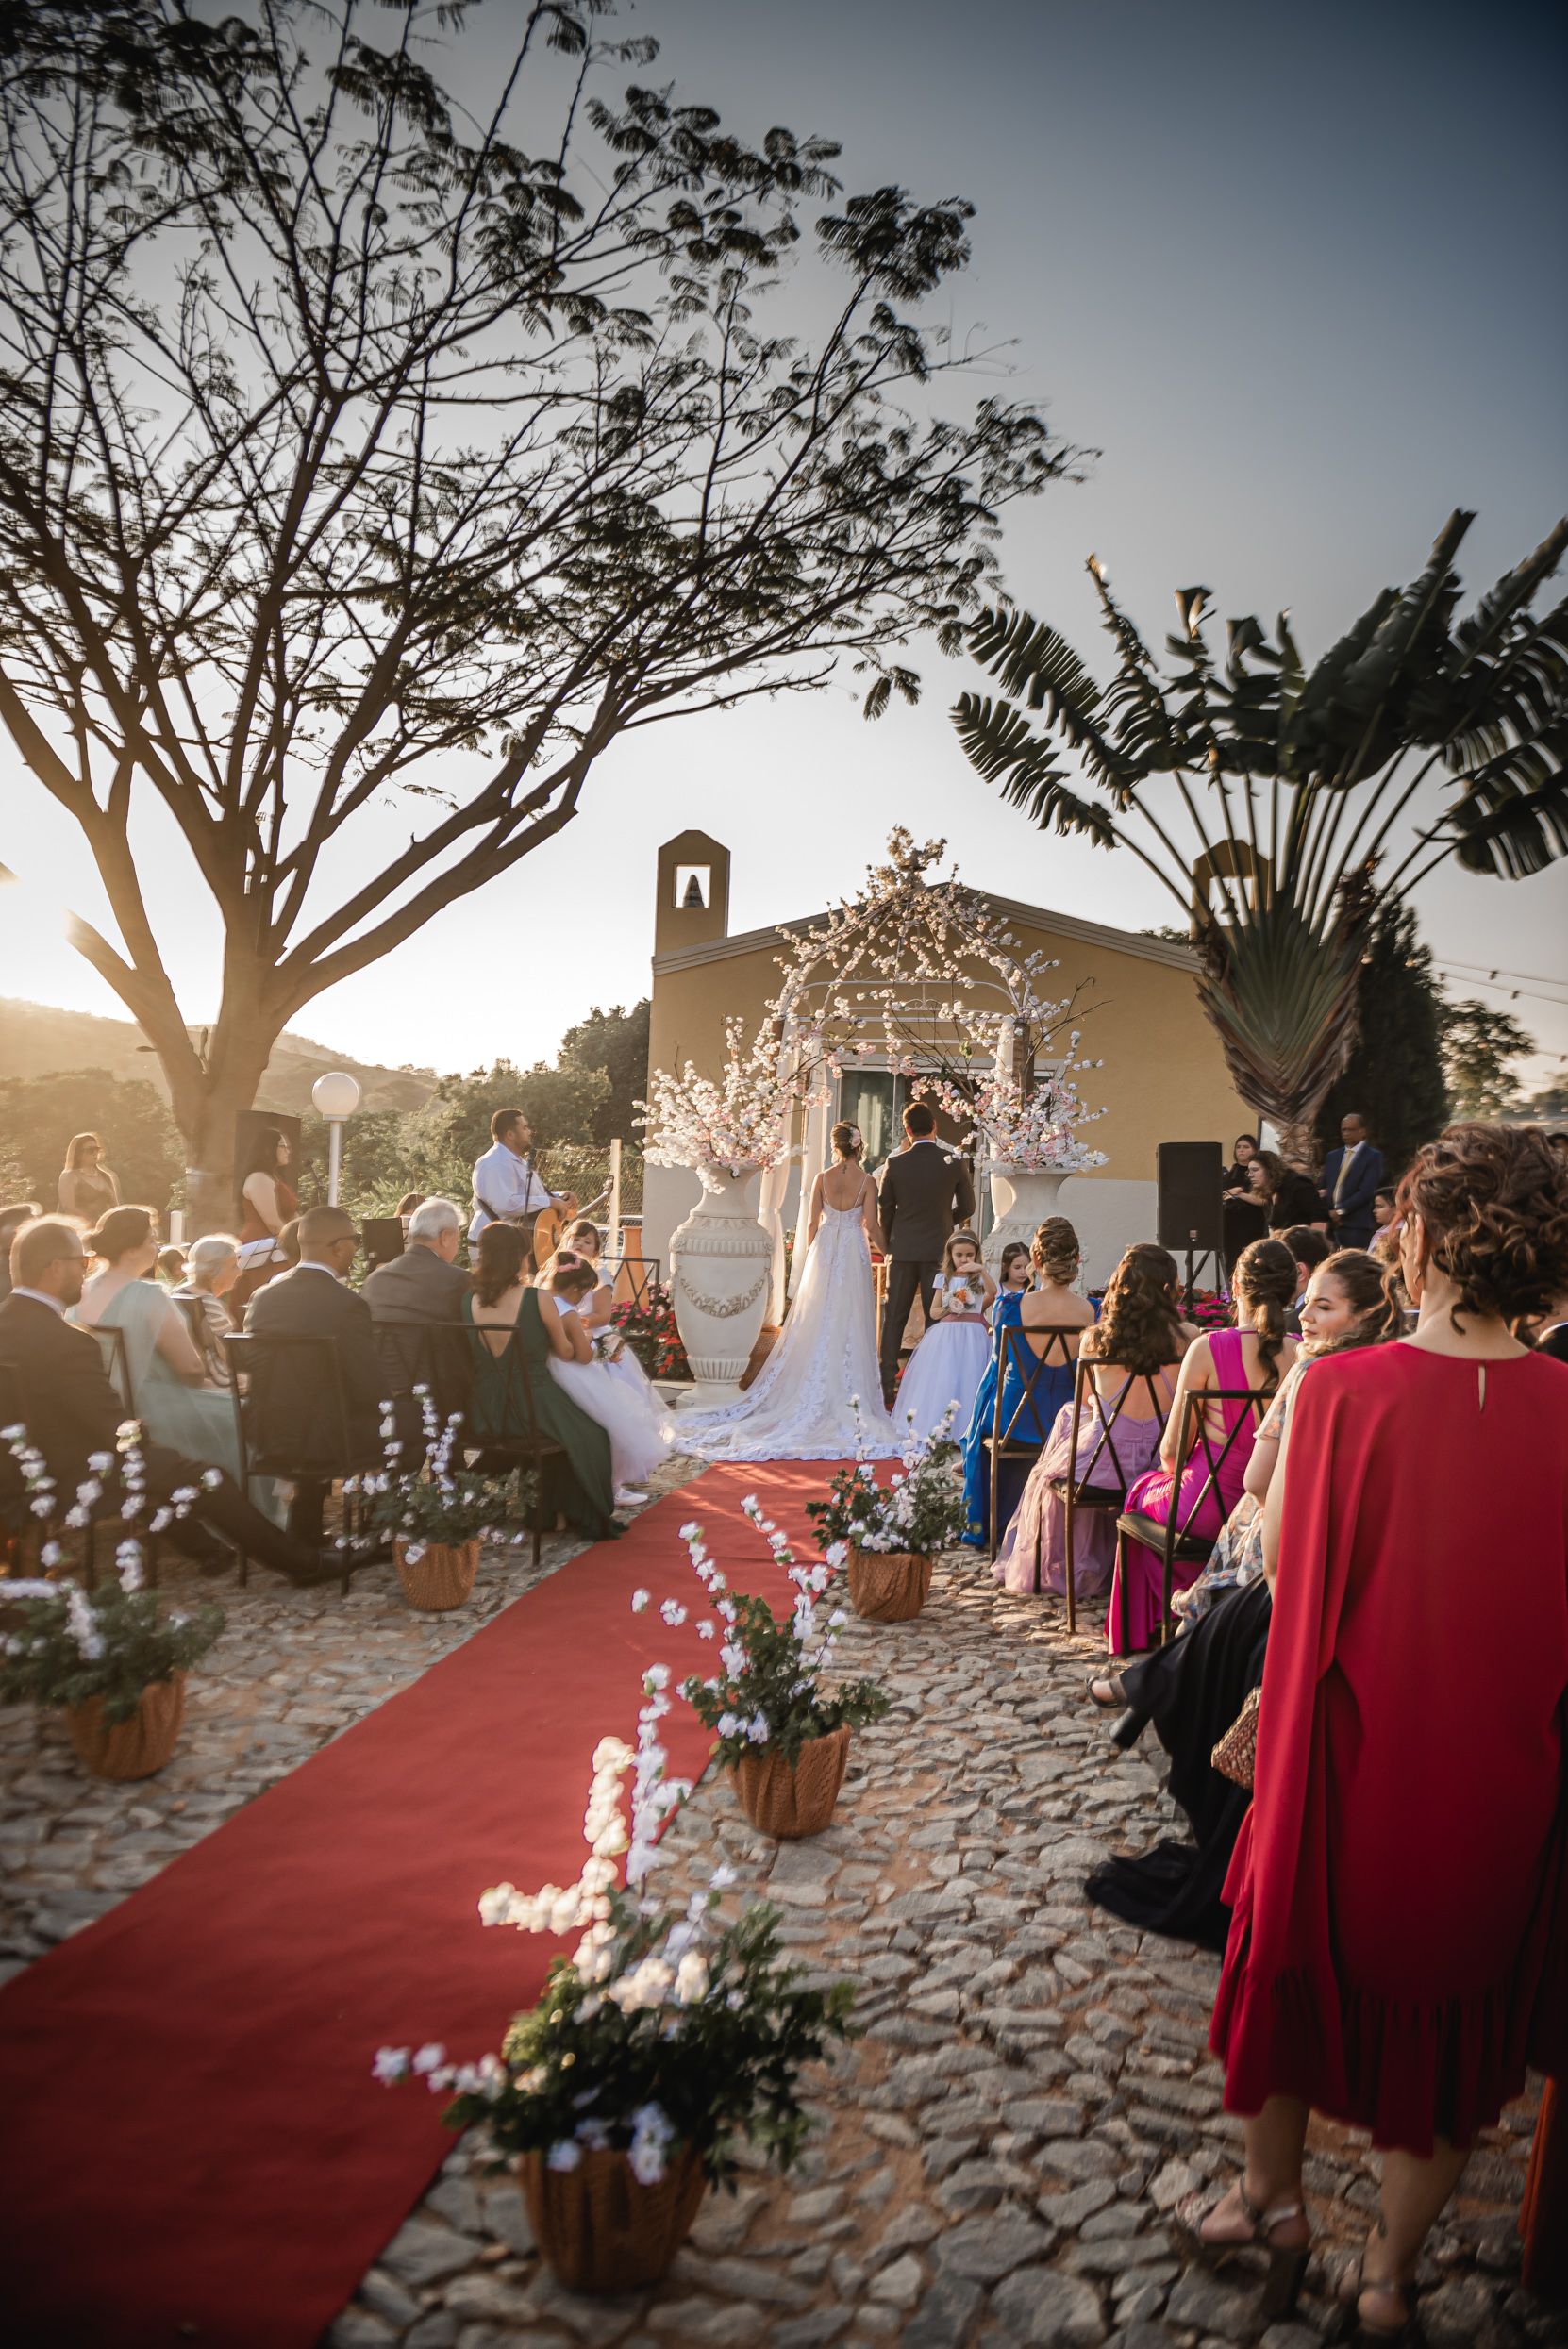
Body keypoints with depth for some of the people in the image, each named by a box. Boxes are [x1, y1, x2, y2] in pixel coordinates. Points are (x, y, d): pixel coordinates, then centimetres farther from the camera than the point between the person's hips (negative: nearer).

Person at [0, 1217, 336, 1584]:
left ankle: (203, 1549, 42)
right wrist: (142, 1436, 0)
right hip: (76, 1478, -9)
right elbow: (117, 1430, -22)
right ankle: (301, 1563, 10)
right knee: (205, 1480, 1)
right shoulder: (66, 1341, -29)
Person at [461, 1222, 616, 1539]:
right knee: (590, 1436, 23)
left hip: (481, 1418, 5)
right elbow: (566, 1353, 0)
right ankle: (591, 1518, 31)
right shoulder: (538, 1299, -14)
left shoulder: (467, 1301, -4)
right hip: (532, 1413, -5)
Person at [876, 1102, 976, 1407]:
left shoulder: (895, 1164, -5)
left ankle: (887, 1387, 8)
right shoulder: (954, 1162, -5)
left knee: (893, 1319, 7)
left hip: (902, 1251, 0)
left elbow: (884, 1209, 3)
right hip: (939, 1250, 0)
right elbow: (966, 1207, 3)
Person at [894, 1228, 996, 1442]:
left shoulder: (979, 1278, 3)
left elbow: (994, 1294, -20)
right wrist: (948, 1308, -10)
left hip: (972, 1336, -2)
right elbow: (933, 1312, 10)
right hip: (946, 1335, 2)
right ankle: (936, 1426, -2)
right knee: (941, 1380, -5)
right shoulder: (943, 1279, 9)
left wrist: (982, 1270, -31)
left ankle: (966, 1430, -9)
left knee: (968, 1379, -11)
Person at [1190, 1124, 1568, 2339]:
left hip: (1347, 1760, -1)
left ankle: (1274, 2197, 45)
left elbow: (1289, 1569, -10)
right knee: (1451, 2017, 22)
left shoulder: (1341, 1391, -21)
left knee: (1296, 1966, 24)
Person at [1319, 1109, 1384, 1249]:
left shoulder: (1373, 1156, 0)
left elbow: (1367, 1191, -9)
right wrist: (1328, 1212, -1)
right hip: (1332, 1224, 5)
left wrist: (1340, 1211, -11)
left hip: (1357, 1225, -5)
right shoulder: (1332, 1156, 20)